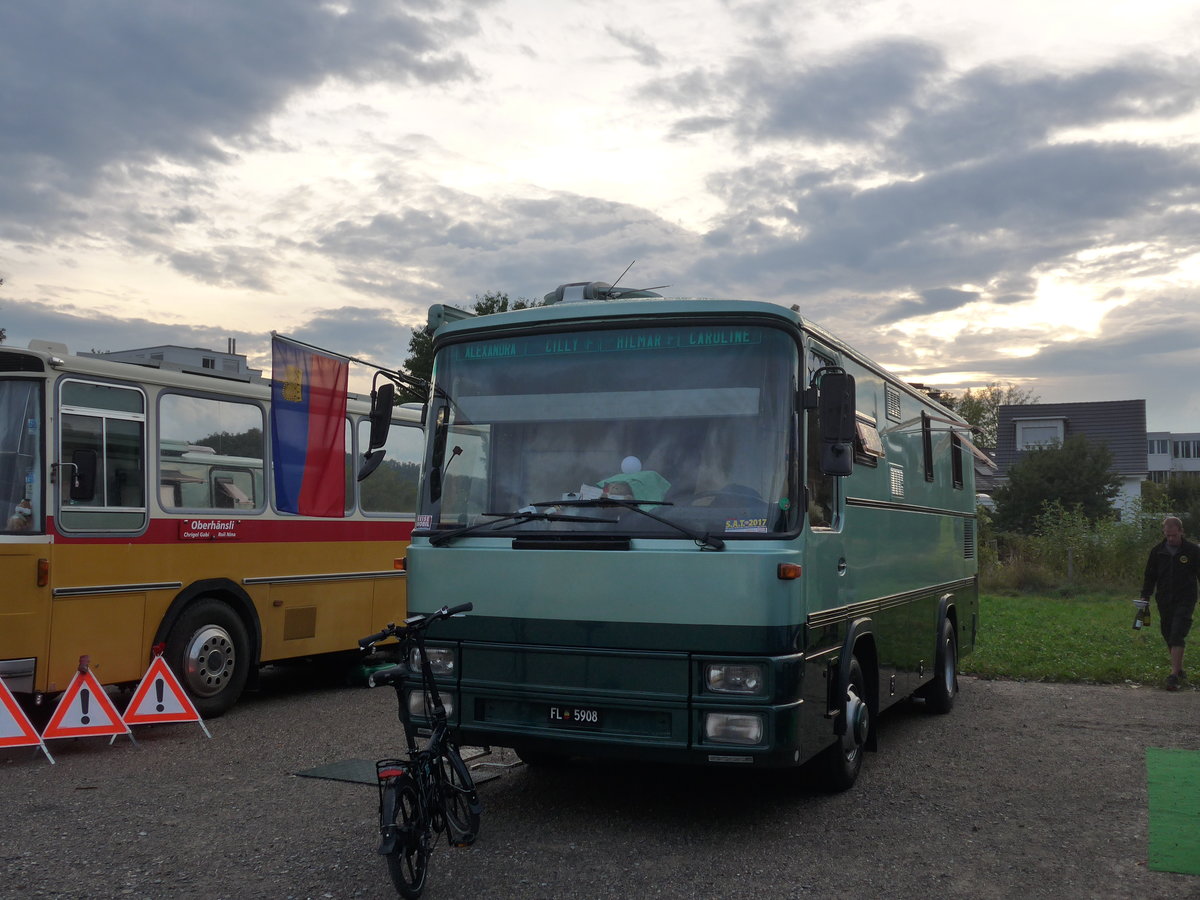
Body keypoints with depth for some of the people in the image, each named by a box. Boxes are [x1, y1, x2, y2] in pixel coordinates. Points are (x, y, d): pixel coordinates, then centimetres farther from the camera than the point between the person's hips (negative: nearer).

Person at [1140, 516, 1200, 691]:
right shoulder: (1157, 551, 5)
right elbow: (1150, 576, 12)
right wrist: (1145, 597, 5)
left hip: (1185, 601, -4)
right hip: (1164, 601, 4)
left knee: (1177, 636, -14)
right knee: (1168, 636, 9)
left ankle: (1174, 675, -16)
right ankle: (1179, 670, 26)